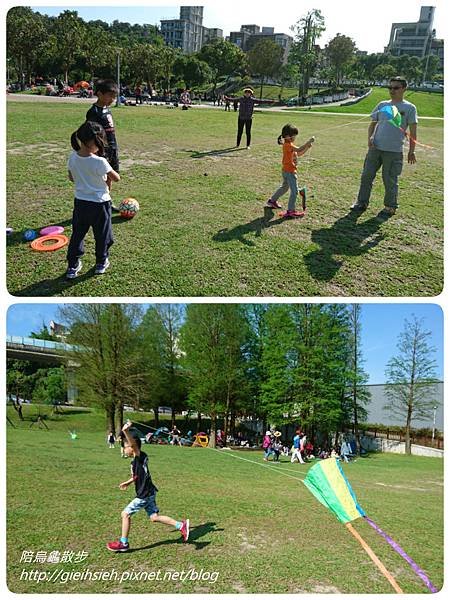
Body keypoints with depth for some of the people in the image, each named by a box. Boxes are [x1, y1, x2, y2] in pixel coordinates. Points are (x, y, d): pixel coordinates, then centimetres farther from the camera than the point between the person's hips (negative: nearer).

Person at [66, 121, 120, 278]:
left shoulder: (73, 158, -7)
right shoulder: (99, 162, -24)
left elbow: (71, 178, 7)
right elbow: (116, 178, -14)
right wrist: (107, 177, 5)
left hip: (80, 202, 5)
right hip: (99, 203, -5)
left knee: (77, 233, 16)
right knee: (102, 235, 15)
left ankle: (73, 266, 20)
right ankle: (101, 263, 30)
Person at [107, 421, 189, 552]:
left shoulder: (140, 457, -20)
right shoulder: (138, 459, 8)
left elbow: (135, 444, -41)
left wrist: (126, 432, -57)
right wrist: (128, 482, 37)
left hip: (145, 495, -10)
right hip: (148, 493, 10)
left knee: (125, 514, 2)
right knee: (154, 517, 13)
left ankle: (123, 543, 14)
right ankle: (181, 525, 14)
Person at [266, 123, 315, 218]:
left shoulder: (289, 144, 12)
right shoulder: (288, 145, -20)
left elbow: (299, 154, 13)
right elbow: (299, 149, -35)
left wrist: (307, 147, -1)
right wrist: (309, 142, -32)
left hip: (287, 171, 10)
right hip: (289, 171, -10)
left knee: (284, 187, 27)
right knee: (294, 191, -8)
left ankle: (272, 200, 42)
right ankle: (290, 211, -6)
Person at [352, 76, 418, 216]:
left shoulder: (409, 108, 0)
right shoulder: (382, 105, 10)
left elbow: (412, 132, -1)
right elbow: (373, 123, 16)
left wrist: (411, 151, -5)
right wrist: (370, 137, -3)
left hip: (394, 151, -4)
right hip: (375, 148, 4)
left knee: (390, 180, 3)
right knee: (367, 175, 6)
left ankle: (390, 206, 17)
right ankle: (362, 202, 18)